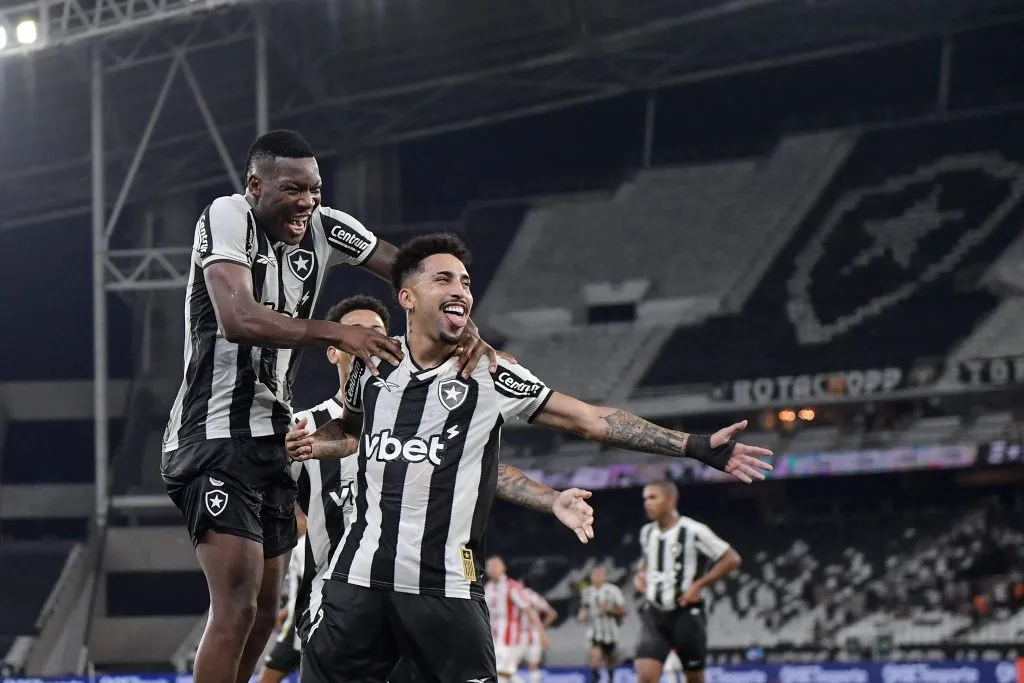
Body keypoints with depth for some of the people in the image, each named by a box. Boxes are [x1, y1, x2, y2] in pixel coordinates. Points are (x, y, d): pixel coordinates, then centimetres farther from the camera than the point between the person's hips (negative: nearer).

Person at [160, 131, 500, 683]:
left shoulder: (323, 228, 3)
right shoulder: (226, 217, -16)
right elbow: (237, 319, -30)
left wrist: (461, 327, -14)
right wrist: (338, 334, -35)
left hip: (270, 433, 8)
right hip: (214, 435, -8)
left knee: (264, 609, 14)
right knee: (237, 605, -19)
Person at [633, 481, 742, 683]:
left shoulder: (693, 531, -12)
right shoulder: (647, 532, 7)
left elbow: (732, 559, -9)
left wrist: (699, 585, -13)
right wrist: (642, 573, 9)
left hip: (686, 614, -4)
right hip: (654, 615, 4)